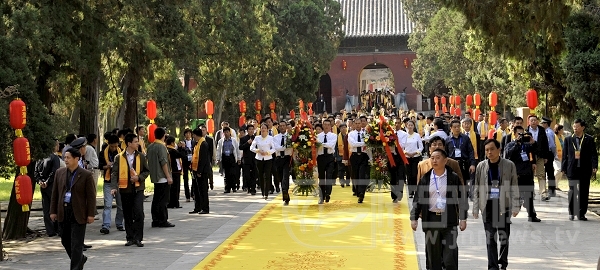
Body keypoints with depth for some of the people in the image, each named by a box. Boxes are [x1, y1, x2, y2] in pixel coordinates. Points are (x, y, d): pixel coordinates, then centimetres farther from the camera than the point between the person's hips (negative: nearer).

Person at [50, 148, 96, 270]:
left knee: (76, 244, -3)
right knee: (65, 240, 14)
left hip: (78, 214, -5)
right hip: (63, 212, 5)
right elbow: (55, 193, 11)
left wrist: (90, 214, -10)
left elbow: (91, 196, -6)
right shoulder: (59, 173, 8)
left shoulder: (86, 175, -6)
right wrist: (53, 211, 7)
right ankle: (80, 259, 35)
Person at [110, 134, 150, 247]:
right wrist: (114, 187, -13)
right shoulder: (119, 157, 1)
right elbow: (114, 173, -1)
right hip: (125, 189, 0)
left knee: (139, 213, -10)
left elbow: (146, 171, 10)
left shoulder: (141, 156, 5)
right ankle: (130, 238, 16)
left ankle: (138, 238, -2)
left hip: (138, 188, 0)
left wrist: (139, 177, -9)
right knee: (127, 215, 6)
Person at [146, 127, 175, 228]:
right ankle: (163, 221, -4)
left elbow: (148, 159, 18)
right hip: (163, 178, -8)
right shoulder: (161, 146, -15)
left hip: (155, 177, 8)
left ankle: (155, 220, 13)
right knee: (163, 200, -5)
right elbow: (163, 162, -18)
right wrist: (168, 176, -15)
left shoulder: (150, 147, 11)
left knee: (156, 200, 11)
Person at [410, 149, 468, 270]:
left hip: (449, 220, -2)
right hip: (431, 219, 2)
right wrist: (414, 218, 1)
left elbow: (462, 198, 2)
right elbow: (417, 199, 8)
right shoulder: (425, 178, 6)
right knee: (433, 255, 7)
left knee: (450, 257, -5)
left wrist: (463, 218, -2)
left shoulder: (454, 178, 0)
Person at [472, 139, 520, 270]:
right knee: (490, 238, 2)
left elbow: (514, 187, 1)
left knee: (504, 237, 7)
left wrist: (515, 206, -4)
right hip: (487, 206, 1)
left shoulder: (509, 165, 0)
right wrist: (475, 208, 4)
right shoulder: (481, 166, 5)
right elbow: (477, 188, 7)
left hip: (504, 205, -1)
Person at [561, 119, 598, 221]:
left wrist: (594, 166, -10)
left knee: (584, 192, 2)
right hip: (572, 169, 1)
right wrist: (564, 168, 3)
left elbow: (594, 154, 2)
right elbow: (564, 155, 8)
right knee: (572, 191, 3)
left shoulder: (589, 139, 4)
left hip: (585, 170, -1)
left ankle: (581, 214, 9)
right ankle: (571, 213, 14)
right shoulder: (568, 139, 7)